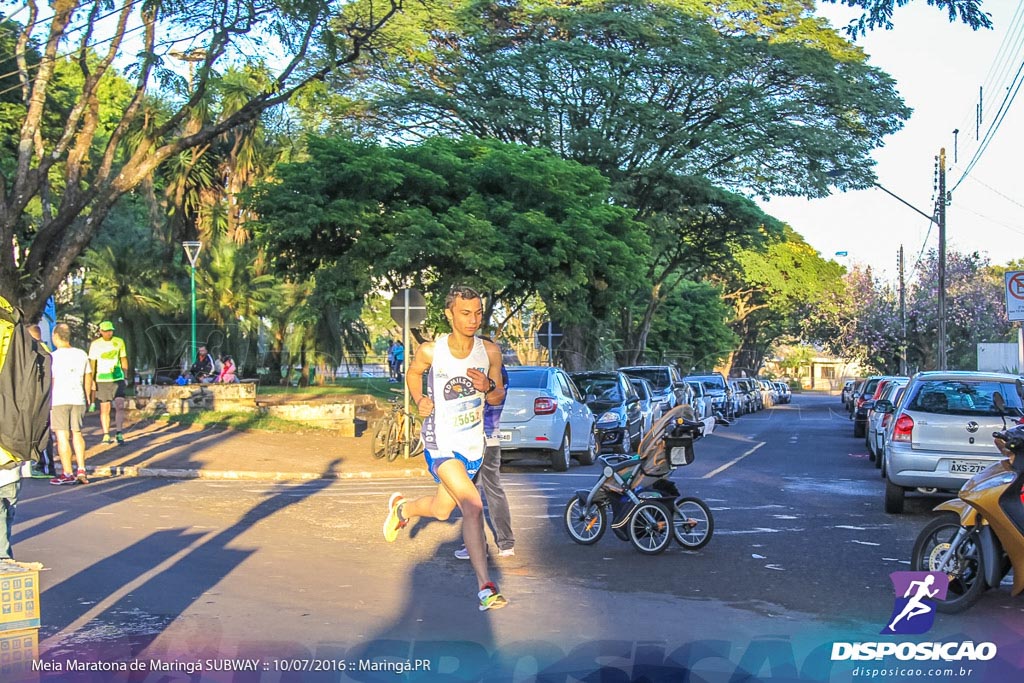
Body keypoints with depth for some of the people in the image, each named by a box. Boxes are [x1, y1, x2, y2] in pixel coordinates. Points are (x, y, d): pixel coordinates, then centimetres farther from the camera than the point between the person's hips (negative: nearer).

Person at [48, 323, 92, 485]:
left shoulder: (53, 356, -8)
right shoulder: (81, 354, 8)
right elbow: (88, 379, 12)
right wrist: (88, 398, 21)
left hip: (58, 399, -5)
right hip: (78, 399, 5)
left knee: (62, 436, -1)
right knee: (77, 434, 13)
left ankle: (67, 473, 1)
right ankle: (81, 469, 5)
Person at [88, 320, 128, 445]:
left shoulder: (119, 342, 7)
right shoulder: (95, 344, 2)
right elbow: (92, 364, 4)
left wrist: (126, 376, 12)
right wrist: (92, 381, -1)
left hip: (118, 379, 1)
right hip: (102, 380, -1)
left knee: (120, 406, -11)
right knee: (105, 408, 2)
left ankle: (119, 434, -9)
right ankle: (106, 435, 10)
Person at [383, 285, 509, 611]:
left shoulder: (490, 351, -6)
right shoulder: (430, 350, -13)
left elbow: (499, 397, 4)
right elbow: (413, 373, 9)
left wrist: (487, 387, -19)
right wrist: (418, 400, -9)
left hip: (473, 443, 5)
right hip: (441, 442, -4)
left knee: (441, 510, 20)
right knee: (473, 505, -22)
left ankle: (401, 508, 53)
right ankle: (485, 588, -14)